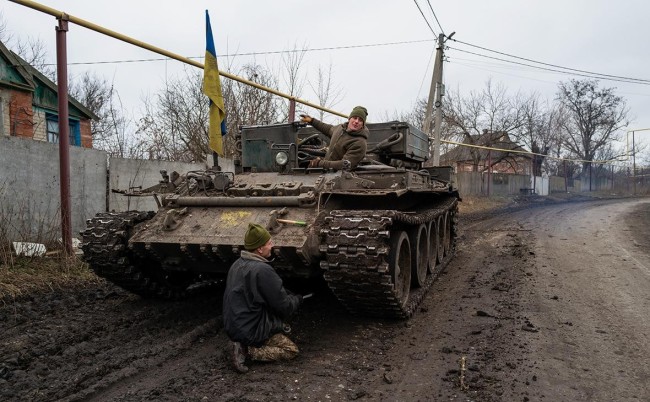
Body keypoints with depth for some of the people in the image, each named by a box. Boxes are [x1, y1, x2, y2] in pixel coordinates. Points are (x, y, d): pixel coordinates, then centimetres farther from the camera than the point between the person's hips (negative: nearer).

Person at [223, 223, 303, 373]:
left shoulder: (237, 264, 2)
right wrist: (297, 300, 4)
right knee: (291, 350, 2)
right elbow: (283, 306, -18)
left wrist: (289, 296, 12)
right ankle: (246, 350, -7)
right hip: (249, 331, -9)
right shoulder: (262, 270, -25)